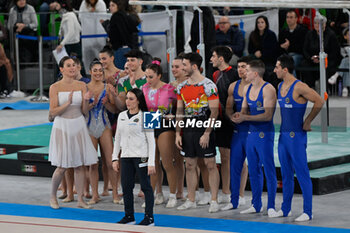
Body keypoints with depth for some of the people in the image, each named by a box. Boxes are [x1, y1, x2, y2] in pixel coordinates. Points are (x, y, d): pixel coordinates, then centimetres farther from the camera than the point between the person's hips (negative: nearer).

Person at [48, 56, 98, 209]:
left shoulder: (81, 86, 5)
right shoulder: (55, 87, -4)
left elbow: (84, 111, 6)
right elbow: (53, 112, -8)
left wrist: (86, 100, -13)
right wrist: (68, 103, -20)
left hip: (78, 126, 3)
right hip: (62, 127, -3)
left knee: (79, 165, 2)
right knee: (62, 167, -4)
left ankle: (80, 200, 9)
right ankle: (53, 196, 16)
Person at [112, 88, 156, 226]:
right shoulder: (122, 116, 13)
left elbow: (151, 141, -5)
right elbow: (118, 138, 18)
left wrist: (151, 162, -11)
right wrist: (115, 158, 11)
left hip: (141, 156, -5)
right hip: (126, 157, 5)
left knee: (145, 186, -3)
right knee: (126, 187, 5)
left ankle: (149, 218, 1)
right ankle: (129, 216, 15)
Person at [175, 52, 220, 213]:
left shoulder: (208, 86, -10)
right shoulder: (182, 87, 10)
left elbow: (214, 112, -12)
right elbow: (179, 112, 14)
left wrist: (206, 134, -17)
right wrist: (178, 134, 7)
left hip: (204, 130, -6)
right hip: (188, 130, 6)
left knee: (211, 165, -2)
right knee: (190, 165, 9)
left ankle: (214, 201, 1)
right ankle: (191, 200, 16)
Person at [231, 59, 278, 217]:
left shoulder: (268, 89, -13)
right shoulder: (247, 89, 11)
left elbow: (267, 116, -19)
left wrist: (245, 118, -22)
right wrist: (239, 115, -4)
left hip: (265, 134, -8)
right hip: (251, 133, 8)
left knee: (269, 170, -4)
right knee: (253, 170, 12)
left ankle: (271, 206, 1)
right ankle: (256, 205, 20)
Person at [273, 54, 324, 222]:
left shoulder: (299, 87, -15)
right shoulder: (281, 86, 11)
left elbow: (319, 102, -18)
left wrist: (307, 121, -11)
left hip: (296, 136, -8)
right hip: (283, 135, 8)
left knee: (302, 174, -5)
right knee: (286, 174, 14)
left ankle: (307, 212, -2)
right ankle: (286, 209, 22)